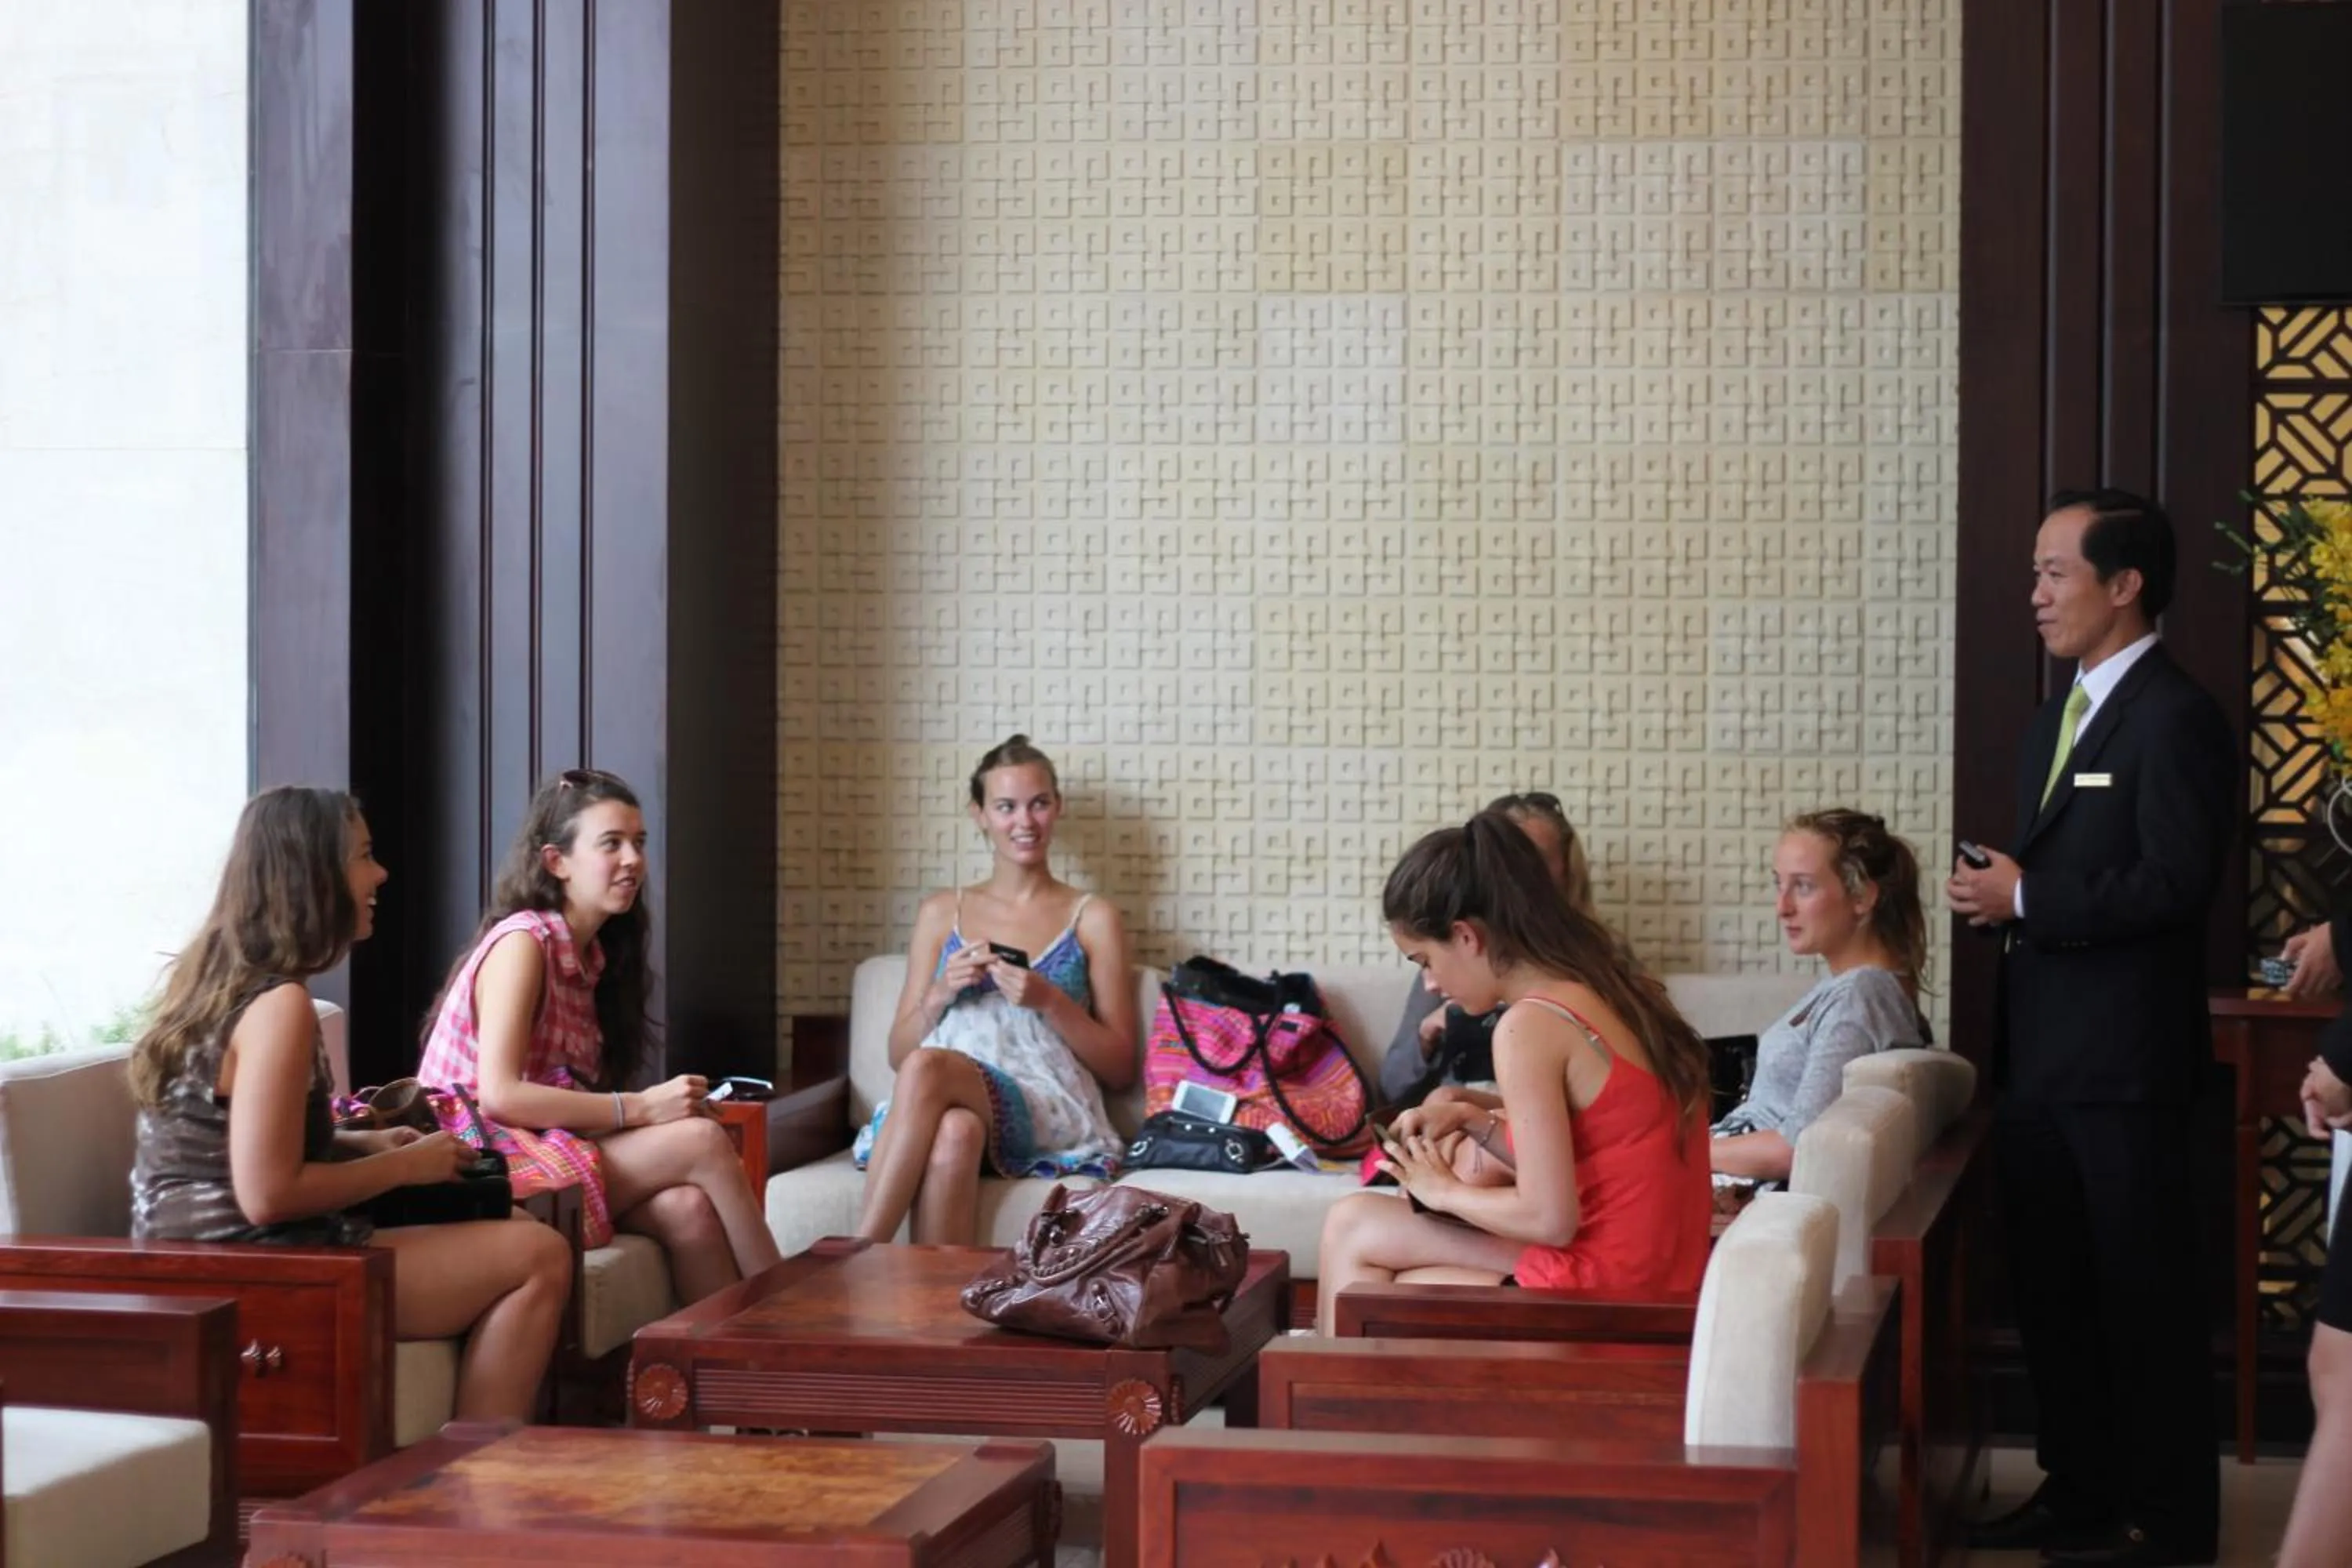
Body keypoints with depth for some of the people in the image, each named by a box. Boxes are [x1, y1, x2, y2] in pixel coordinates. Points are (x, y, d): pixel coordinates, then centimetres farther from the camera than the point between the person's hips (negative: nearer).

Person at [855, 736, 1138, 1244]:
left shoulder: (1092, 918, 15)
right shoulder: (942, 912, 22)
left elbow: (1119, 1067, 11)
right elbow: (898, 1053, 21)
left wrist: (1050, 1001, -6)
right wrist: (941, 994, 0)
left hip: (1049, 1111, -2)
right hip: (947, 1098, 2)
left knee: (927, 1069, -36)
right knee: (954, 1133, -40)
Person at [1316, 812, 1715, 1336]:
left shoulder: (1529, 1027, -17)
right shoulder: (1607, 993, 9)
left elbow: (1549, 1217, -19)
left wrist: (1445, 1192, -2)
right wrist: (1474, 1122, 10)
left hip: (1597, 1296, -9)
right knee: (1352, 1225, 17)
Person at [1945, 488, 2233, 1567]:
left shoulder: (2175, 719, -12)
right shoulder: (2057, 720, 17)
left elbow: (2175, 881, -21)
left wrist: (2027, 897, -18)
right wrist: (1998, 895, 0)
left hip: (2125, 1063, -9)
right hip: (2041, 1059, 9)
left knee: (2142, 1290, -1)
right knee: (2051, 1284, 14)